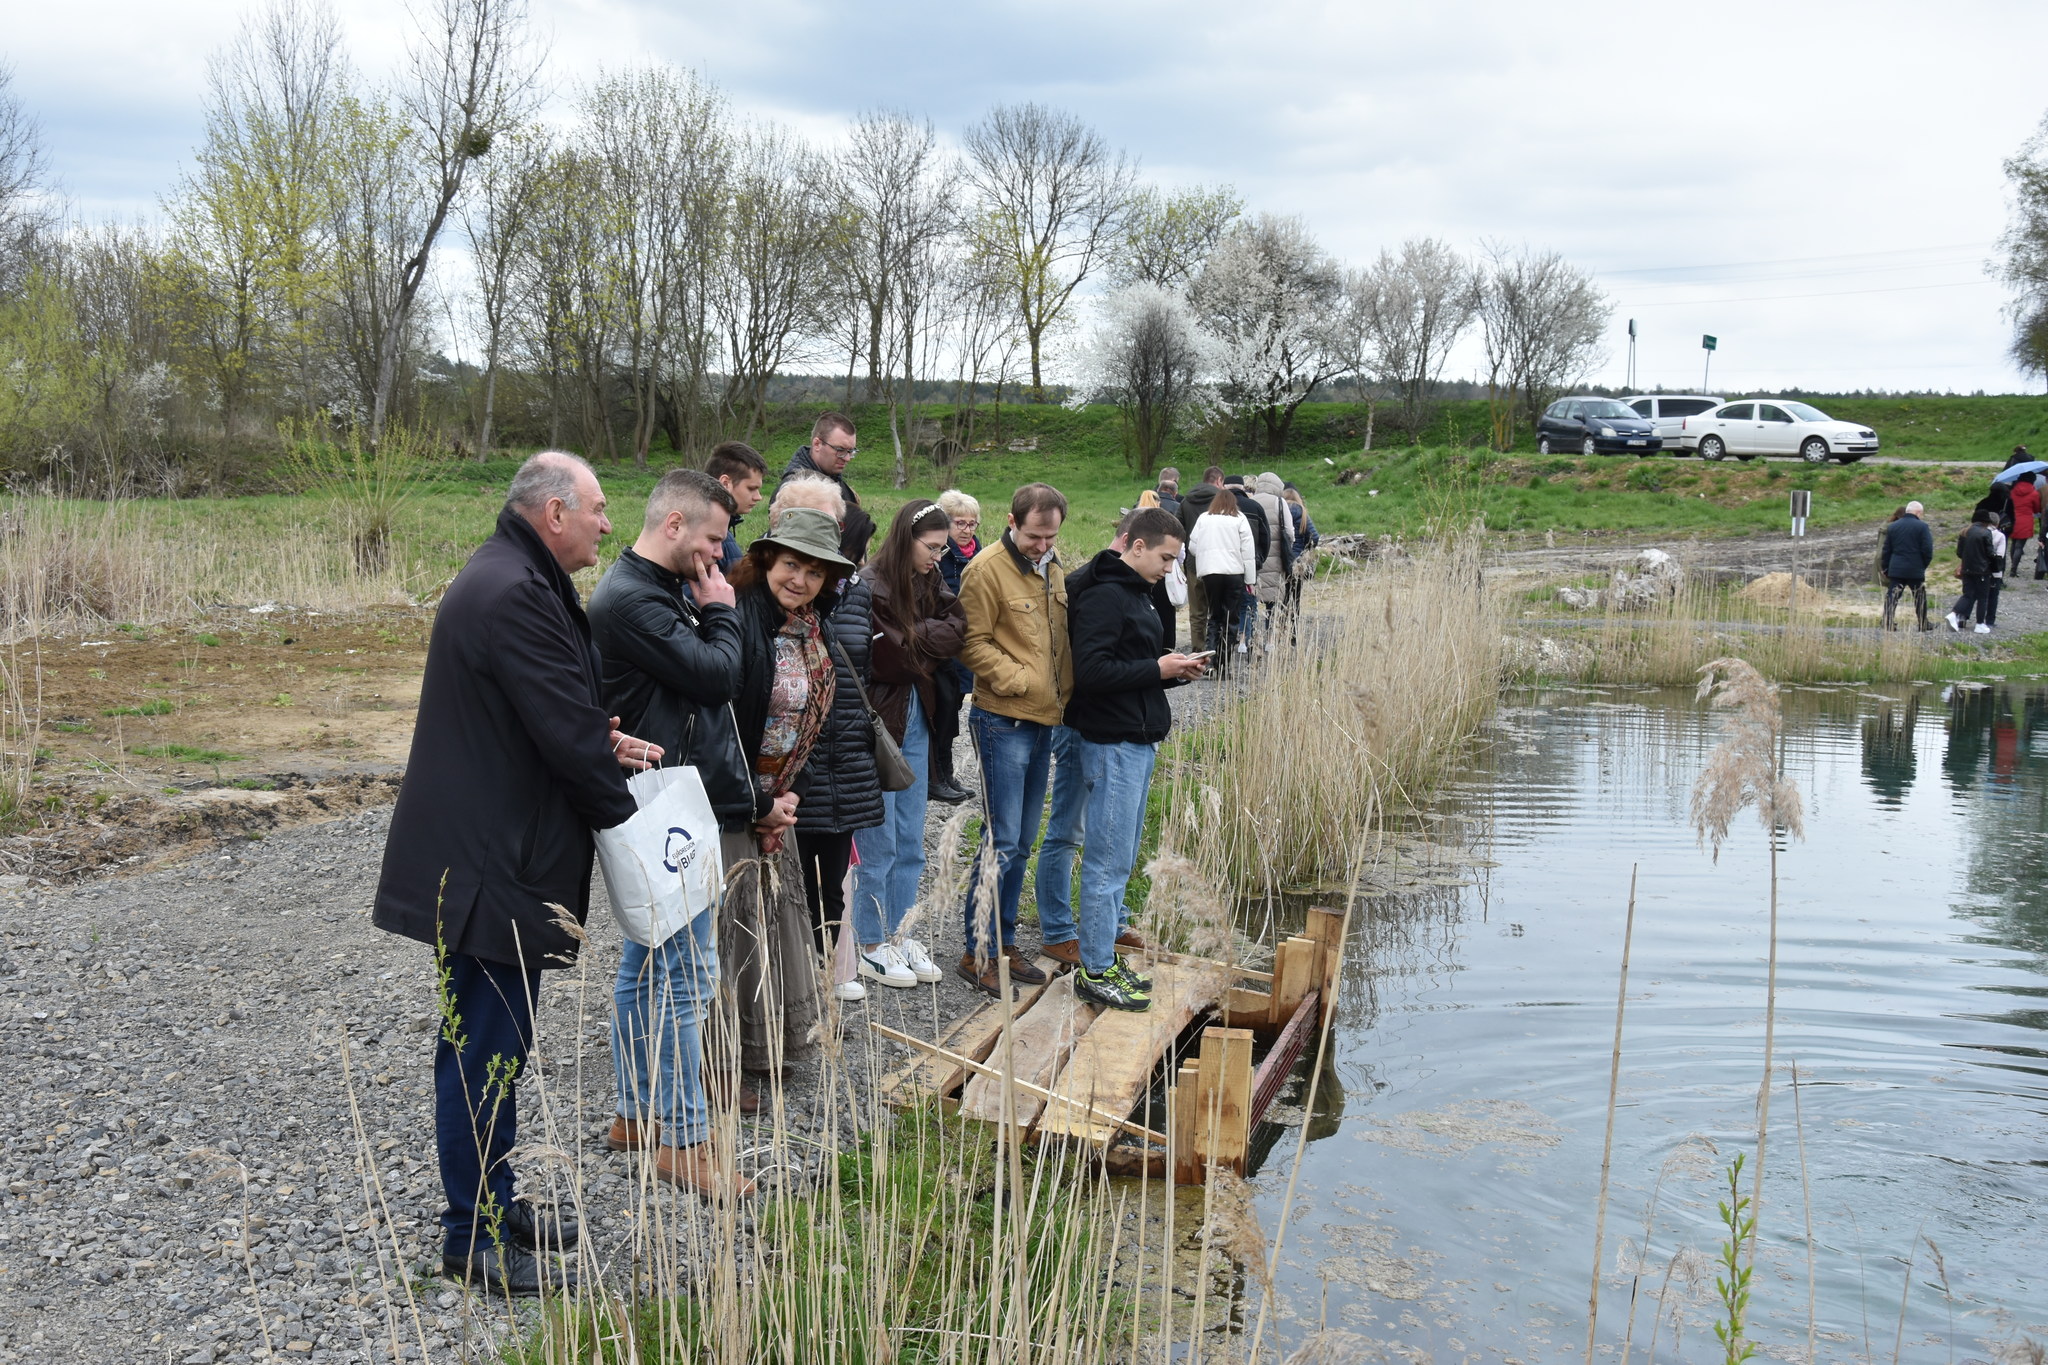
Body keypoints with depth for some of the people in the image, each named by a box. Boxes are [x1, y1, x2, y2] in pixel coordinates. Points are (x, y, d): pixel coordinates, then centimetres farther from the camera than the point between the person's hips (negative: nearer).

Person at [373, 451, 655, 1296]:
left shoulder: (510, 578, 13)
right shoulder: (516, 596, -22)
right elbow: (566, 728, -22)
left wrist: (602, 741, 6)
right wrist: (622, 814, -8)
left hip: (486, 850, 11)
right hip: (488, 866, -11)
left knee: (492, 1041, 20)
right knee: (485, 1048, -1)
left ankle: (493, 1202, 34)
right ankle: (474, 1239, 11)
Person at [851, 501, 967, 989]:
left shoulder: (929, 584, 9)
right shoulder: (871, 589, -17)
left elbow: (956, 629, -2)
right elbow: (890, 658, -20)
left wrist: (914, 640, -13)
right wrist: (931, 638, -7)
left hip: (915, 723, 8)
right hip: (879, 723, -8)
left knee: (911, 840, 13)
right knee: (879, 842, 2)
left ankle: (898, 934, 25)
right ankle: (872, 945, 14)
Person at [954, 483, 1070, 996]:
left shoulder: (1052, 567, 11)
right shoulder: (987, 570, -12)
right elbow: (973, 644, -15)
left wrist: (1064, 688, 9)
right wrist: (1020, 680, -19)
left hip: (1043, 721, 8)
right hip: (1004, 722, -8)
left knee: (1022, 841, 13)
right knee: (1001, 841, -6)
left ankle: (1004, 941, 23)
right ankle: (978, 953, 4)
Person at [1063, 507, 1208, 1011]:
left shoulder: (1138, 593, 16)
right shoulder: (1103, 596, -16)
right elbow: (1091, 672, -25)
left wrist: (1175, 669, 4)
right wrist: (1157, 670, -18)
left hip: (1139, 741, 10)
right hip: (1113, 744, -10)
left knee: (1120, 858, 16)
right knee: (1109, 860, -5)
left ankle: (1104, 954, 25)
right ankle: (1095, 971, 3)